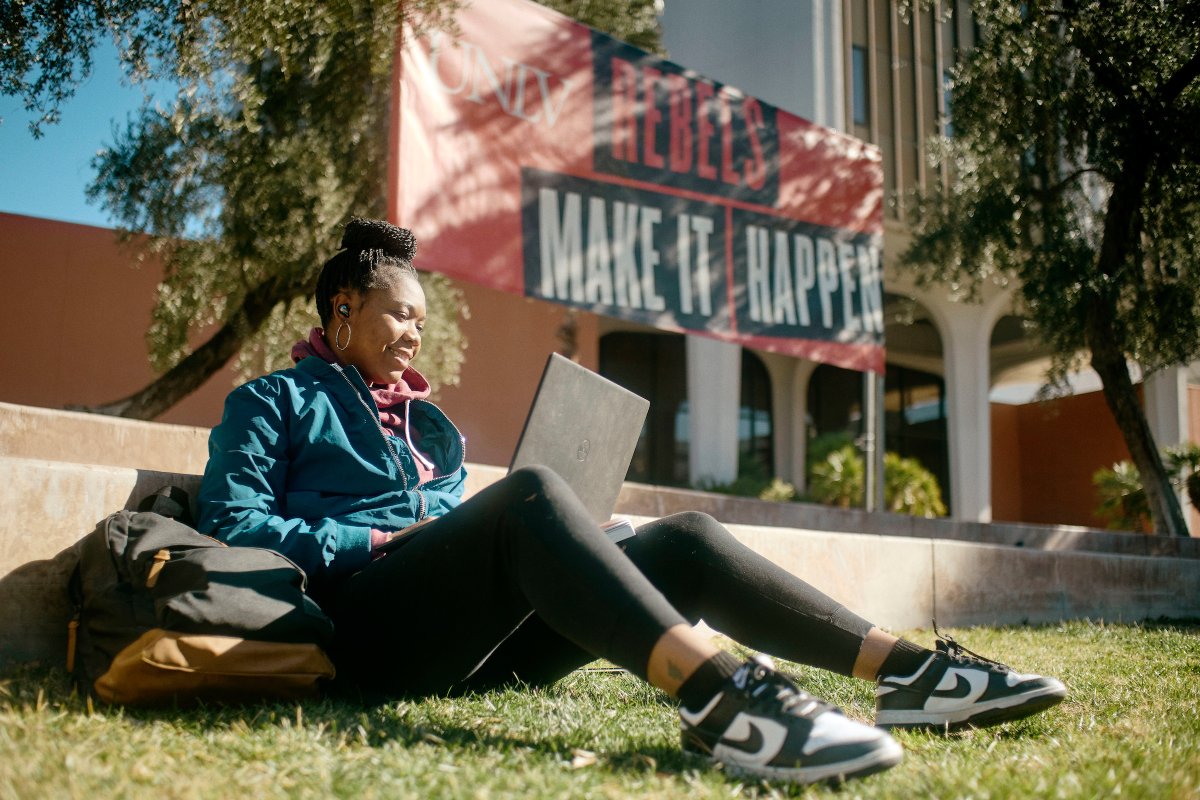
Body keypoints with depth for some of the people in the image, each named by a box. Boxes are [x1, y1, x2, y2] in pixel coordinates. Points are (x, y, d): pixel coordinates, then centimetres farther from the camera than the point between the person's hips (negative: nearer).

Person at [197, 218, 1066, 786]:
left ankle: (910, 672, -22)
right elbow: (232, 526, -2)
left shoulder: (424, 420, 30)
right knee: (532, 492, -34)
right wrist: (377, 541, -10)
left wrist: (565, 543, 7)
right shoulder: (275, 402, 12)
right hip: (371, 624, -6)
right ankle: (718, 695, -56)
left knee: (686, 541, -10)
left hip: (473, 640, 7)